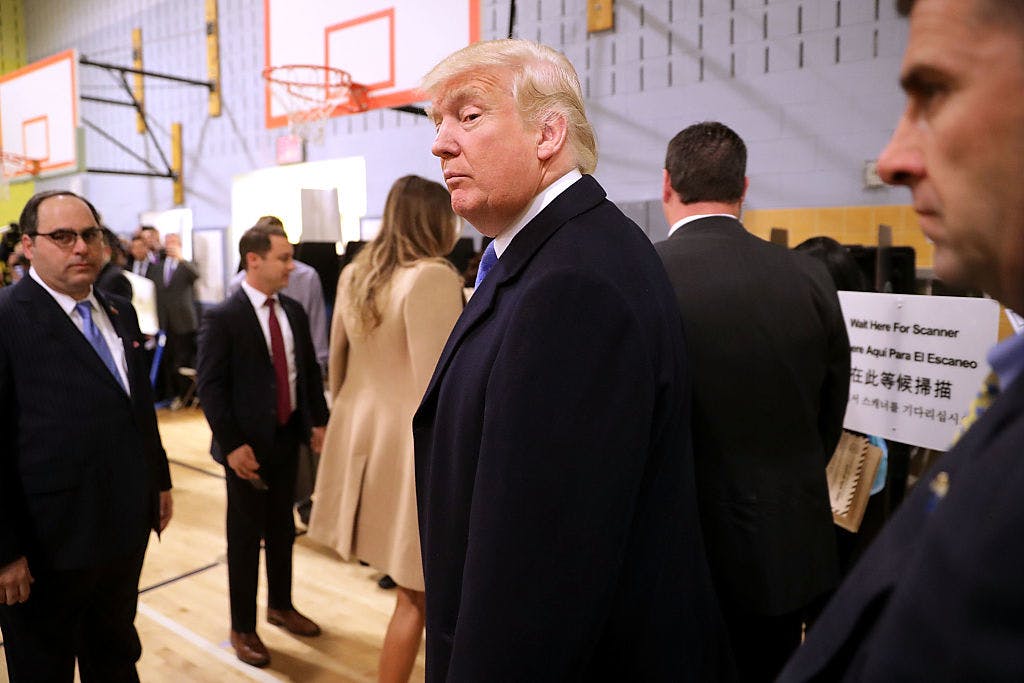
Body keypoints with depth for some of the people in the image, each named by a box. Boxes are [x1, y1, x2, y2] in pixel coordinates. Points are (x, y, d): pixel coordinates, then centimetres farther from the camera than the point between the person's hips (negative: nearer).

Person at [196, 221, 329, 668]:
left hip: (288, 437, 6)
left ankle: (281, 605, 39)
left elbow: (310, 371, 10)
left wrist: (318, 421, 4)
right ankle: (242, 627, 26)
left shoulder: (294, 312, 5)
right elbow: (209, 386, -15)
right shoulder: (223, 318, -13)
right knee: (245, 537, 9)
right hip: (248, 446, -6)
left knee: (282, 530, 19)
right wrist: (232, 444, -18)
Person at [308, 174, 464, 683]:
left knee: (411, 585, 25)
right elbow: (435, 384, -21)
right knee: (417, 594, 8)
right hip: (413, 440, -8)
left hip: (360, 428, 8)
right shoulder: (433, 278, -18)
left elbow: (336, 357, 15)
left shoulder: (354, 274, 6)